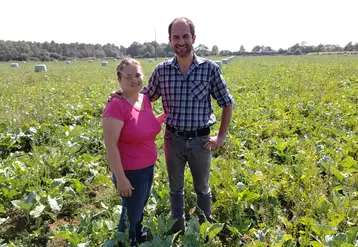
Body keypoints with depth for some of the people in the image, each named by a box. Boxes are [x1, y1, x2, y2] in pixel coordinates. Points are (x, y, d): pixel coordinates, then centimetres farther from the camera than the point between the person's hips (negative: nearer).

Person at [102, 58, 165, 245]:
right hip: (131, 173, -8)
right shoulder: (116, 106, -24)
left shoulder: (145, 99, 0)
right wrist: (120, 178, -21)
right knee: (131, 215, 13)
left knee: (140, 210, 27)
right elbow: (110, 145, -23)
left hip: (148, 167, 8)